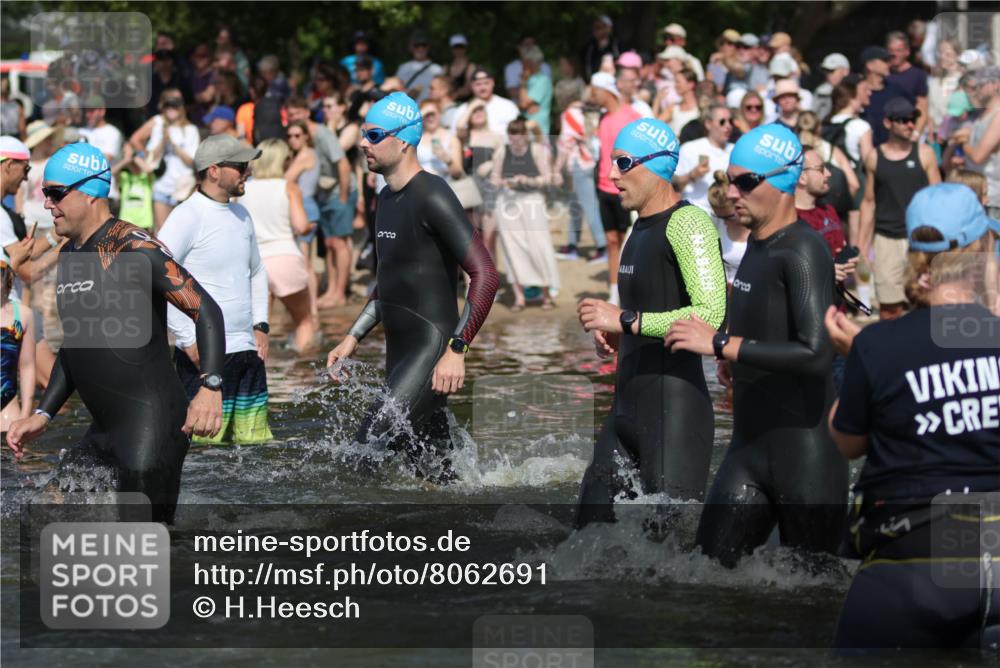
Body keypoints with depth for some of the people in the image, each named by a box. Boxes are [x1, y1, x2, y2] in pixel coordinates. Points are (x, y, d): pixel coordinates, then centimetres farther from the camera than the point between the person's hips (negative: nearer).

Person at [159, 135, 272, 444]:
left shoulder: (241, 215, 14)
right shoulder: (186, 217, -11)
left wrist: (260, 325, 14)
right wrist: (188, 339, -16)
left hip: (248, 349, 8)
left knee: (257, 444, 6)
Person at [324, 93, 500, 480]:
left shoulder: (431, 197, -13)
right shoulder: (387, 198, 16)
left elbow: (485, 275, -20)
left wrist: (456, 349, -26)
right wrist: (354, 337, 22)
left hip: (432, 350, -10)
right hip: (400, 355, 10)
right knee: (434, 473, 10)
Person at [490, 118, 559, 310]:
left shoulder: (536, 150, -1)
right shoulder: (502, 153, 4)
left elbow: (547, 177, -1)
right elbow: (494, 178, 11)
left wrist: (529, 181, -17)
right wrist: (502, 183, -10)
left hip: (532, 200, -2)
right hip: (508, 202, 2)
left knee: (538, 248, -7)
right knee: (512, 249, -1)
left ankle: (546, 294, 4)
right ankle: (519, 297, 3)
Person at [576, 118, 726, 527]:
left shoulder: (687, 223, -13)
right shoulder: (638, 230, 18)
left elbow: (711, 314, -25)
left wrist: (626, 321, -21)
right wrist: (613, 336, 12)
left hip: (675, 411, -10)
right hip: (628, 406, 10)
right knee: (592, 523, 10)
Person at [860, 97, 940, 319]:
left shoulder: (924, 154, 3)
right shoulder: (874, 158, 6)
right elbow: (869, 203, 11)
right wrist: (862, 247, 9)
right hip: (886, 240, 1)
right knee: (888, 308, 0)